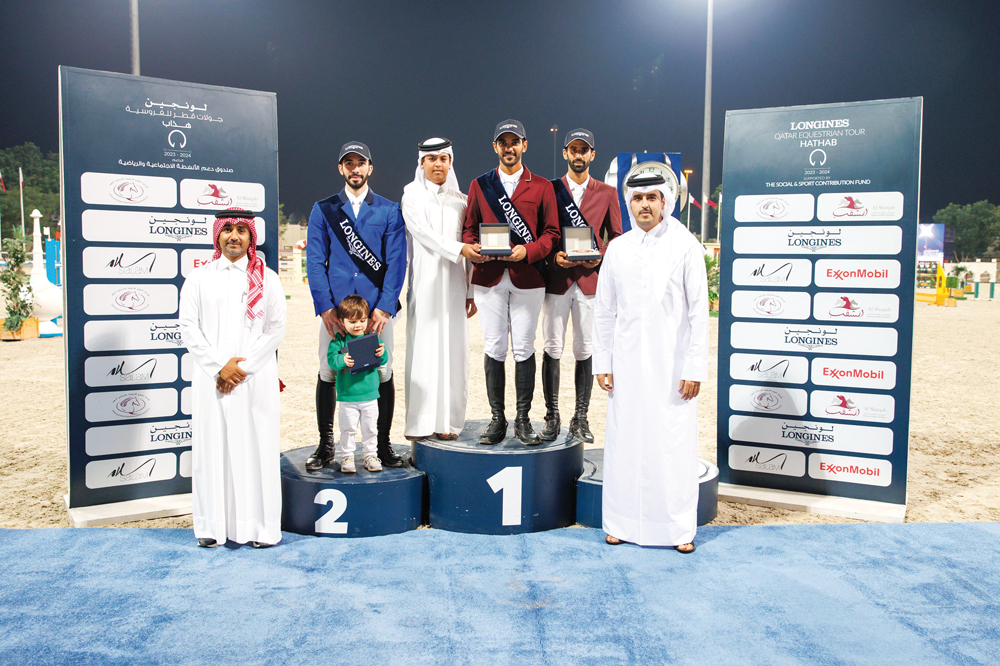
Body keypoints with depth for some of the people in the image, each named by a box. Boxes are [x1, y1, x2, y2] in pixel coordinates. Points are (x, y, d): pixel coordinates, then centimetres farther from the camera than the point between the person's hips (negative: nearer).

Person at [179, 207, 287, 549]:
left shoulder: (266, 278, 7)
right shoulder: (199, 277, 9)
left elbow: (276, 328, 1)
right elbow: (188, 326, 2)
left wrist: (243, 367, -8)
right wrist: (220, 366, -9)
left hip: (256, 380, -1)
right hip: (211, 379, 1)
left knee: (256, 448, 0)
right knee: (212, 447, 2)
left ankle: (259, 526, 9)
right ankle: (212, 526, 12)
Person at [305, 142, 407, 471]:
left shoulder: (389, 211, 8)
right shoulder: (323, 210, 10)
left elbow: (396, 261, 1)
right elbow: (315, 261, 3)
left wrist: (384, 307, -11)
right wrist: (324, 306, -9)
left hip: (378, 307, 0)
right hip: (335, 308, 1)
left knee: (383, 374, 1)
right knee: (328, 374, 2)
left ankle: (383, 444, 14)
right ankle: (326, 445, 16)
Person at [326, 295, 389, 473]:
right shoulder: (339, 340, -3)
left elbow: (382, 361, 1)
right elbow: (331, 358, -12)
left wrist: (381, 353, -21)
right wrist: (342, 360, -31)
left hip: (370, 394, 2)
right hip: (348, 395, -2)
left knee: (370, 428, 11)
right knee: (348, 429, 5)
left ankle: (371, 455, 24)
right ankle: (347, 457, 18)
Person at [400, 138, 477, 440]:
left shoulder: (460, 200, 14)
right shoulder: (412, 196, 5)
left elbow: (471, 248, 12)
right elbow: (423, 233, -9)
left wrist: (471, 290, 6)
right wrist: (458, 248, -23)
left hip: (454, 283, 3)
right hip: (424, 282, -3)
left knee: (452, 347, 1)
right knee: (423, 346, -5)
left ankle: (448, 420, 6)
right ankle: (420, 422, -2)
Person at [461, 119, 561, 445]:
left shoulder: (541, 186, 7)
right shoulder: (479, 185, 12)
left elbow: (551, 232, 3)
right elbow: (469, 228, 12)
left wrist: (528, 251, -15)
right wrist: (472, 249, -10)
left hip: (527, 278, -1)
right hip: (488, 277, 1)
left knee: (524, 349, 1)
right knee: (494, 348, 3)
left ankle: (523, 419, 12)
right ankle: (497, 419, 12)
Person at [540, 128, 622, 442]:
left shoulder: (607, 193, 9)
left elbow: (616, 236, 11)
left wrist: (600, 257, -8)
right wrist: (553, 255, -11)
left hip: (590, 280, 0)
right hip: (556, 278, 0)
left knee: (585, 350, 3)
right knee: (553, 348, 0)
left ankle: (580, 419, 12)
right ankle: (552, 417, 9)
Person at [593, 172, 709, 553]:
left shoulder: (686, 246, -2)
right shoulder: (617, 249, 7)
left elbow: (699, 310, -3)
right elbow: (603, 309, 11)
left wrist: (695, 367, -8)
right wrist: (602, 361, 6)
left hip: (671, 361, -3)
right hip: (627, 361, 3)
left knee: (674, 443, 0)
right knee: (624, 440, 6)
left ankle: (680, 527, 14)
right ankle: (623, 523, 19)